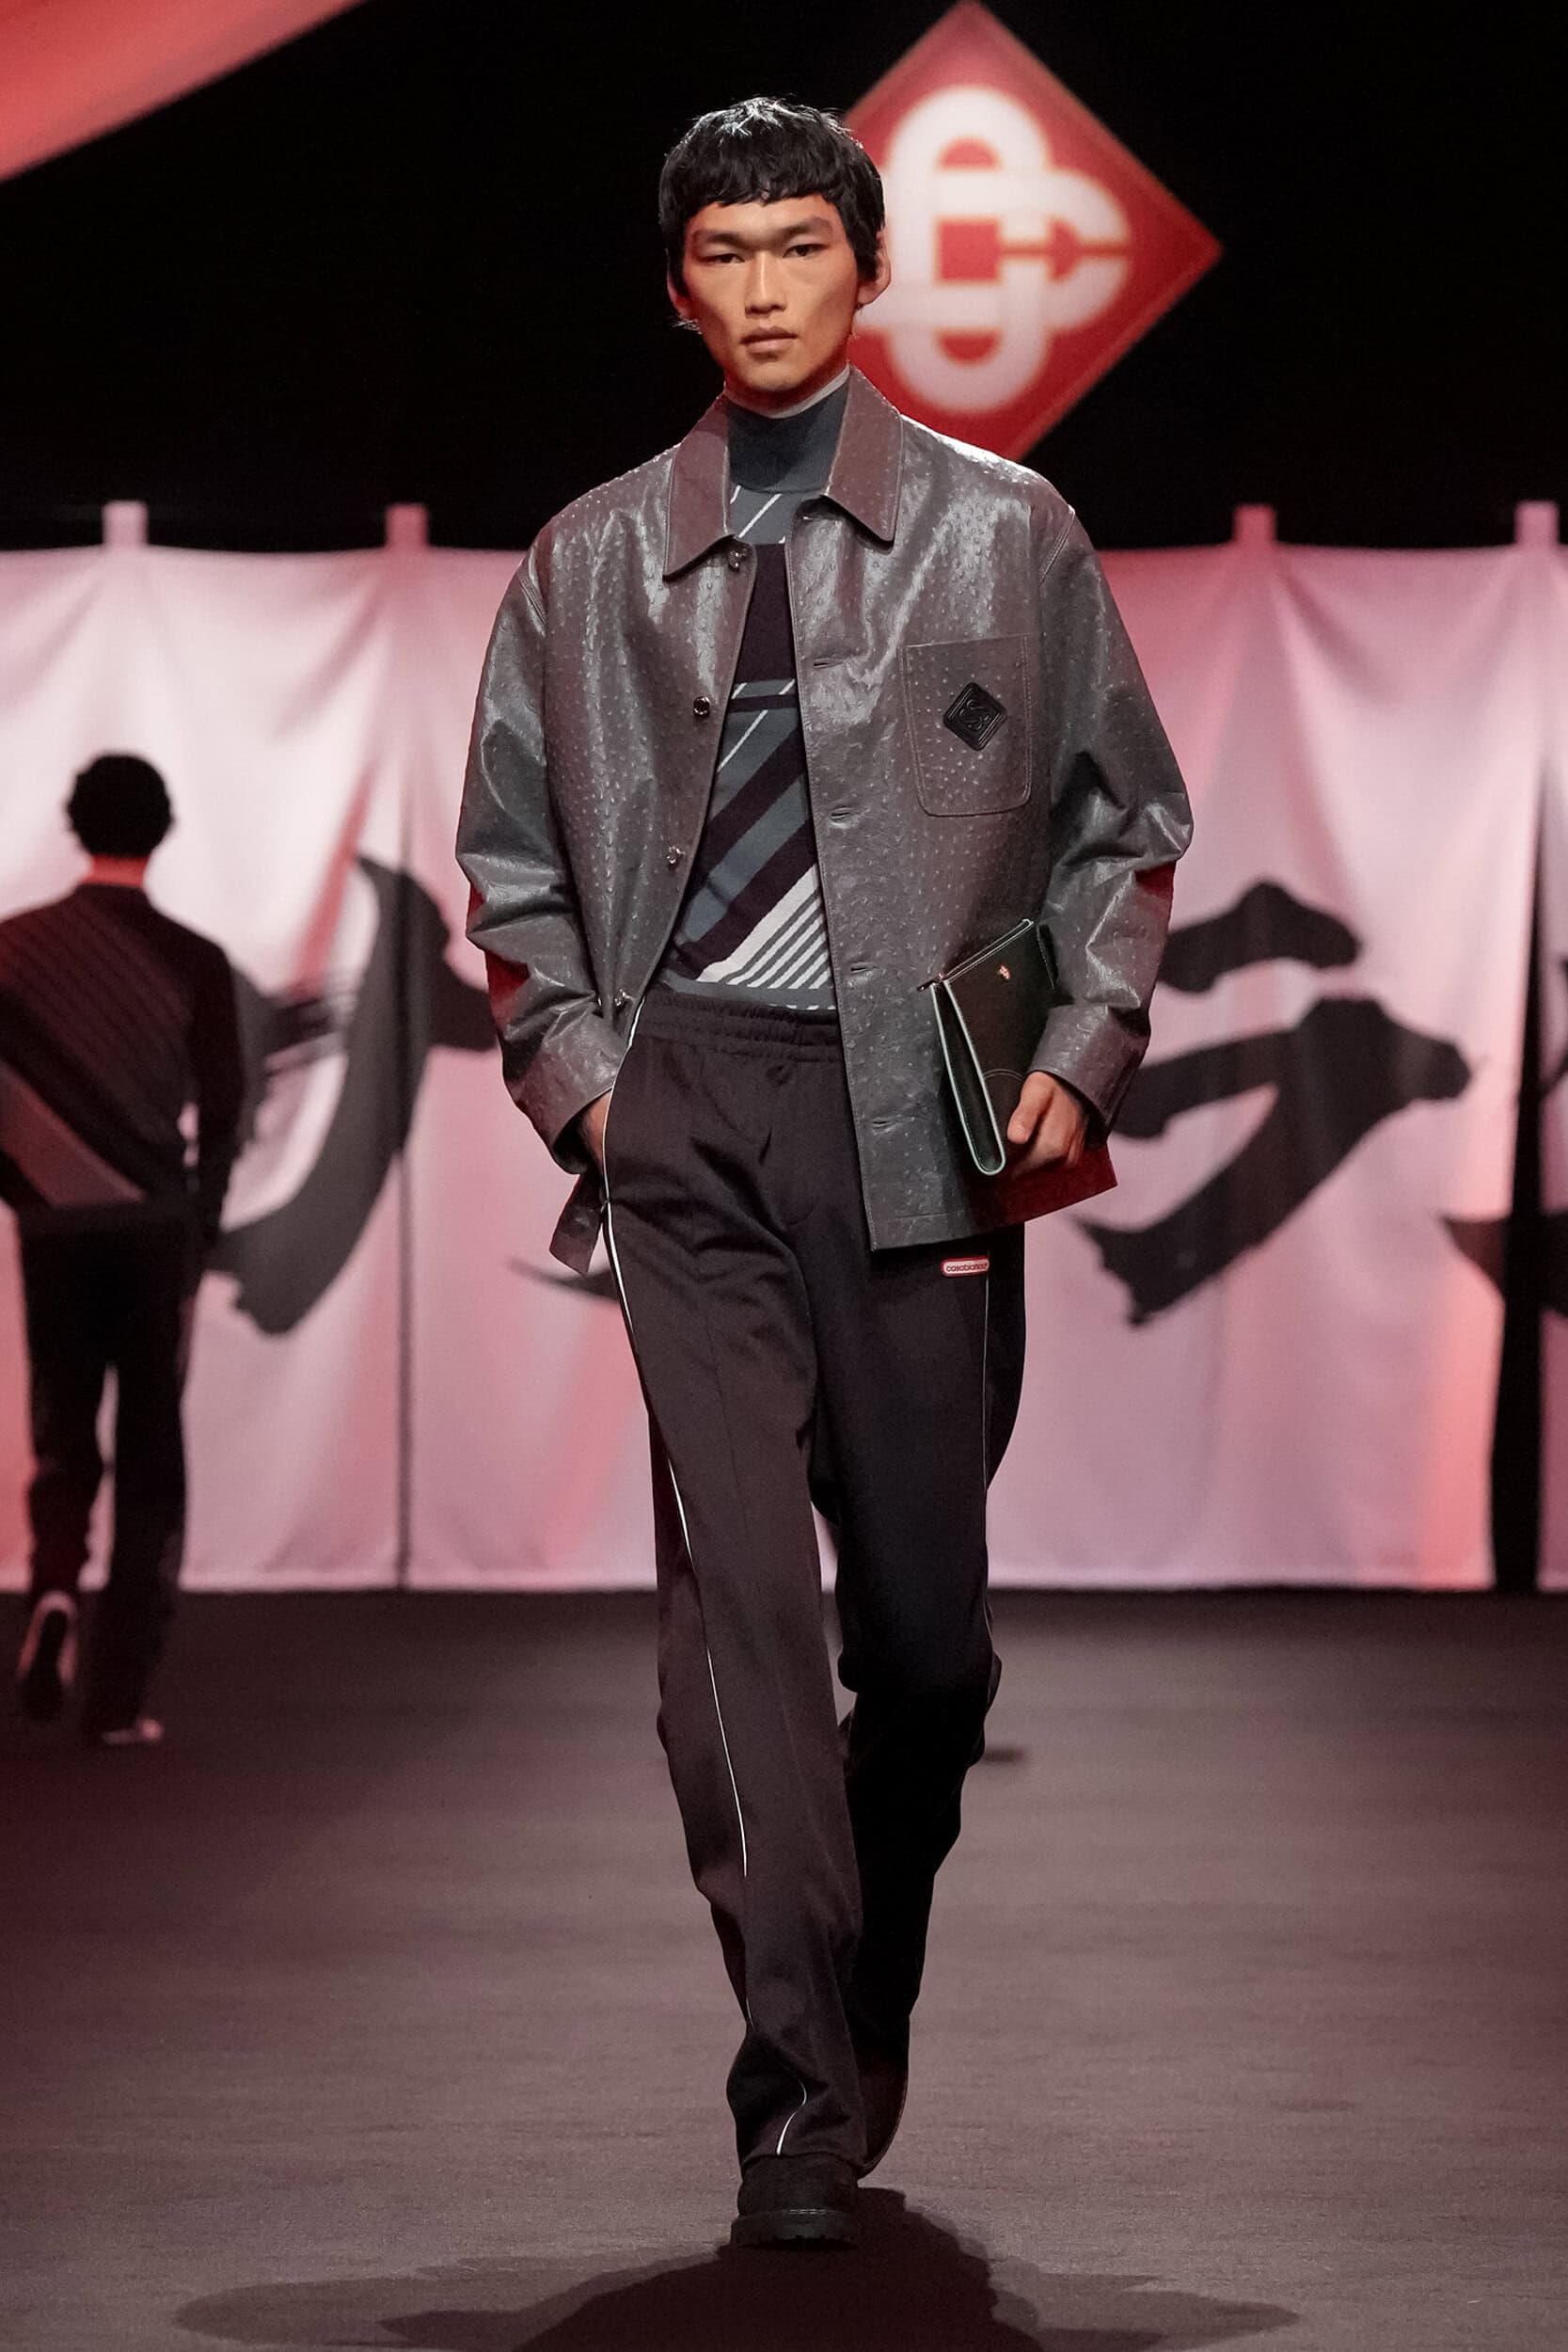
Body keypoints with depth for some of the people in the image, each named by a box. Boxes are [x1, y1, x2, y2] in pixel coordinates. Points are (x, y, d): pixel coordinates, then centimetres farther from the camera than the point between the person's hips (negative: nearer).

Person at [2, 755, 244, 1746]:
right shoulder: (193, 961, -4)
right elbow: (221, 1115, -2)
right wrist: (200, 1235, 10)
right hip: (157, 1230, -1)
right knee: (151, 1457, 6)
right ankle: (118, 1696, 3)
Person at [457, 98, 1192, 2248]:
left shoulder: (1007, 536, 8)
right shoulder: (591, 565, 11)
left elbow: (1126, 822, 12)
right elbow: (511, 857, 17)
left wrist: (1081, 1060, -1)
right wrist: (579, 1074, 3)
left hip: (924, 1117, 0)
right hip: (688, 1107, 0)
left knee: (926, 1606, 4)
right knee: (738, 1585, -10)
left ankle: (870, 2008, 29)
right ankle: (802, 2096, -9)